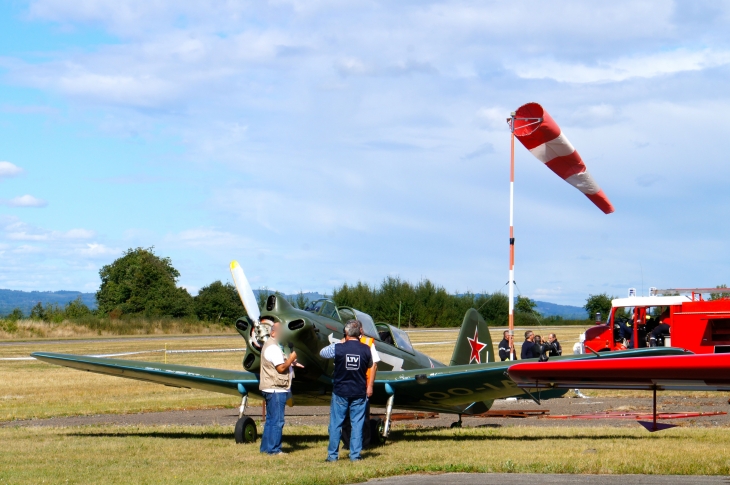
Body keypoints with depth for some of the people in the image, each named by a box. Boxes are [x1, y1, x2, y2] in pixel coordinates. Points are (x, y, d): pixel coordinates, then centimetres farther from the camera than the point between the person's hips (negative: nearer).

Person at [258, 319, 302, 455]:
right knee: (277, 421, -7)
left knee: (271, 419, 15)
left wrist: (291, 363, 13)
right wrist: (291, 359, -8)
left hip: (272, 389, 11)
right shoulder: (273, 347, -16)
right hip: (276, 389, -11)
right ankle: (274, 449, -5)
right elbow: (281, 368, -21)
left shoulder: (274, 345, 18)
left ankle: (265, 447, 19)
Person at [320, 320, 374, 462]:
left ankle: (332, 455, 9)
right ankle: (355, 455, 5)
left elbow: (322, 353, 7)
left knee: (336, 424, 7)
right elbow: (370, 366, 12)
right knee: (357, 424, 7)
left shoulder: (337, 348, -12)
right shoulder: (366, 349, -6)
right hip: (359, 392, 1)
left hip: (340, 392, -1)